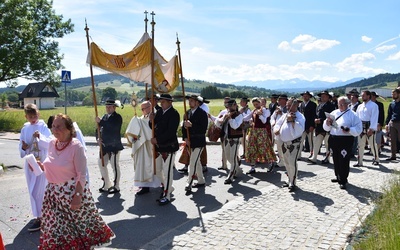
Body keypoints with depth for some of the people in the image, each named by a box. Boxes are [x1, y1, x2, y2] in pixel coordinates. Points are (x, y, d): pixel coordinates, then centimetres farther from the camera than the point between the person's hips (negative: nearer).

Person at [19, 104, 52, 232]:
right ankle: (40, 214, 31)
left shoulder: (43, 127, -6)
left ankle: (39, 218, 3)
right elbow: (21, 146, 10)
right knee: (33, 191, 14)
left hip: (42, 163, -5)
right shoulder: (25, 129, 6)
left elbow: (50, 143, -14)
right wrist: (23, 148, -12)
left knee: (36, 191, -7)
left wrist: (40, 137, -30)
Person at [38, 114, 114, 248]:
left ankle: (84, 243, 34)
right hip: (54, 193, 6)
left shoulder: (76, 146, -18)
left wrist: (77, 196, -20)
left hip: (72, 191, -6)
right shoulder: (52, 143, 2)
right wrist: (41, 166, -4)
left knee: (80, 225, 10)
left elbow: (81, 175, -17)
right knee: (56, 228, 14)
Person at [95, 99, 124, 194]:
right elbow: (99, 128, 13)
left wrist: (100, 121, -23)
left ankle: (116, 186, 9)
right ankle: (107, 185, 27)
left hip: (114, 146, -8)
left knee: (115, 166, -2)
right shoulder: (105, 116, 13)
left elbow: (113, 127, -27)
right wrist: (98, 138, -4)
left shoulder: (117, 117, -8)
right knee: (101, 164, 13)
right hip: (104, 145, 8)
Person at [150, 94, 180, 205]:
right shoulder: (159, 112, 8)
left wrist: (157, 139, -19)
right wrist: (151, 121, -10)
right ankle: (167, 188, 36)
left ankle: (167, 196, 8)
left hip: (169, 146, -8)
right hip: (158, 146, 8)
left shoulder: (174, 114, -13)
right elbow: (154, 127, 11)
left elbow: (170, 132, -20)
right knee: (157, 170, 15)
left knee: (167, 171, -4)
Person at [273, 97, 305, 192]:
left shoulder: (300, 116, -9)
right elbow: (278, 124, 16)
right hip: (285, 143, 7)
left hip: (294, 143, -7)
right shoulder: (285, 115, 13)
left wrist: (292, 120, -29)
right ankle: (290, 180, 29)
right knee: (286, 163, 15)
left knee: (292, 163, -12)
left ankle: (293, 183, -2)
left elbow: (300, 129, -23)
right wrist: (276, 129, -5)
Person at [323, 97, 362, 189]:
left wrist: (349, 130, -22)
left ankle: (343, 181, 3)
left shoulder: (352, 115, 0)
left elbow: (358, 129, -6)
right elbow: (326, 128, 15)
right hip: (333, 139, 5)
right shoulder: (334, 113, 14)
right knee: (336, 160, 14)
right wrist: (327, 123, -6)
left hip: (346, 140, -5)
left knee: (344, 161, -5)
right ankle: (338, 176, 30)